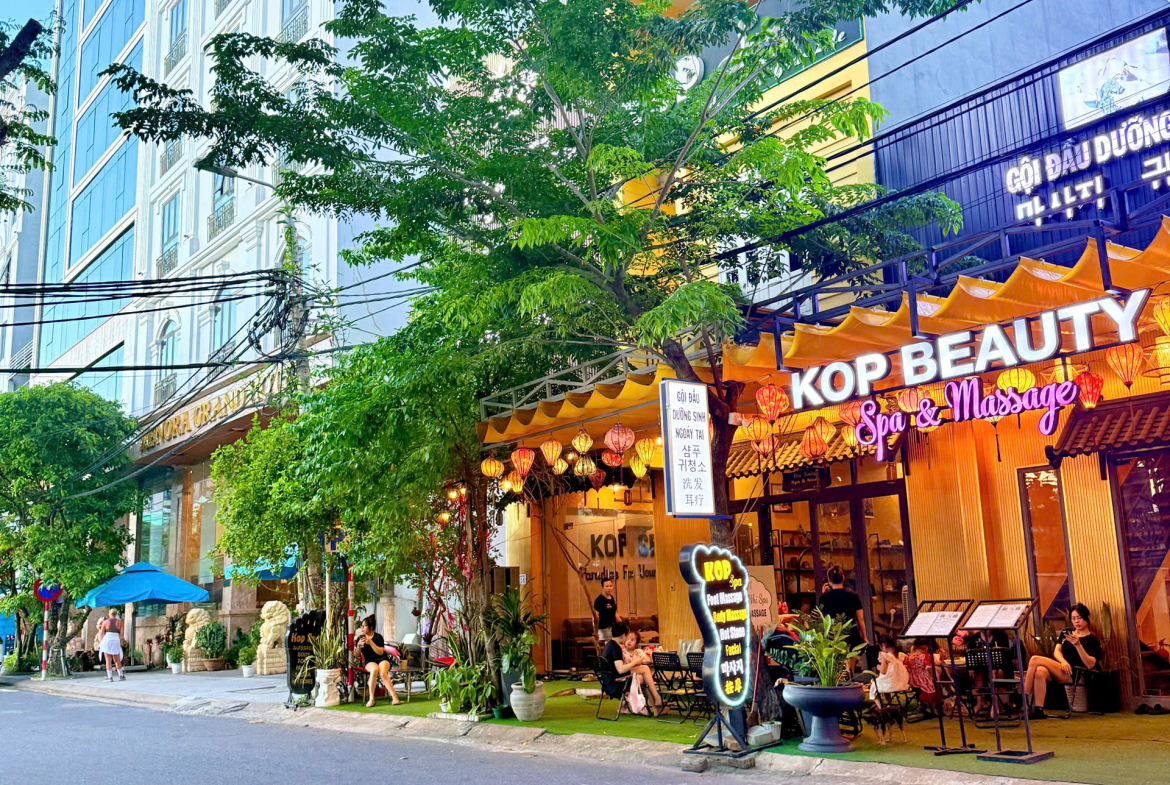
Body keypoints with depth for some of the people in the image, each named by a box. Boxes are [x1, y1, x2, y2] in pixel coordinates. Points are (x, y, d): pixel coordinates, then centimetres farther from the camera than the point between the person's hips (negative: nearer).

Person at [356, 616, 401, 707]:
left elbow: (380, 652, -11)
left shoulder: (378, 637, 1)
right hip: (370, 661, 1)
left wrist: (370, 642, -21)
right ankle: (371, 699, -34)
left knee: (383, 673, -34)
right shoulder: (360, 639, 10)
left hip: (382, 659, -1)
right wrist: (359, 645, -15)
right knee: (374, 669, -36)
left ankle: (394, 698, -34)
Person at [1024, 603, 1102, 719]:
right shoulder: (1066, 633, 24)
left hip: (1073, 674, -5)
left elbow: (1090, 665, -8)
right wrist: (1063, 661, -11)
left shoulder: (1092, 640, 6)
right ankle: (1038, 710, -37)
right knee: (1040, 671, -34)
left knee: (1035, 660, -27)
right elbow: (1057, 651, 12)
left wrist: (1078, 645, -22)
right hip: (1057, 669, 5)